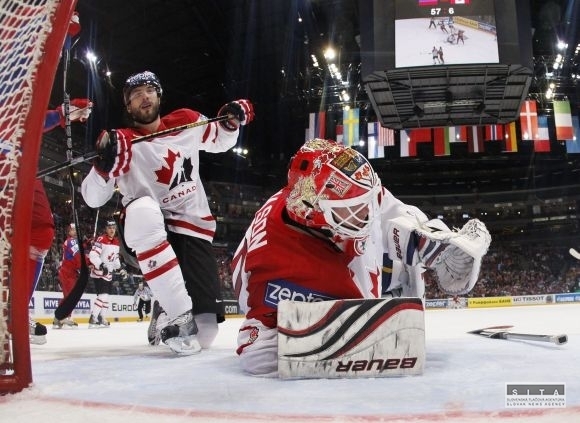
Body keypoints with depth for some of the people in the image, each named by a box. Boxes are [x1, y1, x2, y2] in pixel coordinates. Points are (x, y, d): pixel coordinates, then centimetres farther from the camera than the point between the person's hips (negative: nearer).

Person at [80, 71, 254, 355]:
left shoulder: (187, 122, 2)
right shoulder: (122, 143, -7)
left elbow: (220, 142, 20)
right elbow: (92, 199, -11)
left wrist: (232, 121, -1)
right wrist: (105, 165, -30)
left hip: (193, 227, 2)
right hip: (148, 231, -2)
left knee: (204, 333, -8)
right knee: (142, 211, -42)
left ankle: (164, 311, 30)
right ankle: (177, 314, -34)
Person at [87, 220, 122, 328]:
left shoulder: (116, 242, 10)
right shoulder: (101, 239, -16)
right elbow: (93, 255, -24)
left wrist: (119, 267, 6)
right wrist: (101, 265, -34)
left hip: (108, 273, 9)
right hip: (98, 272, -9)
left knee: (106, 296, 15)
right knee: (103, 295, -20)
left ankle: (101, 318, 26)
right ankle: (93, 318, -18)